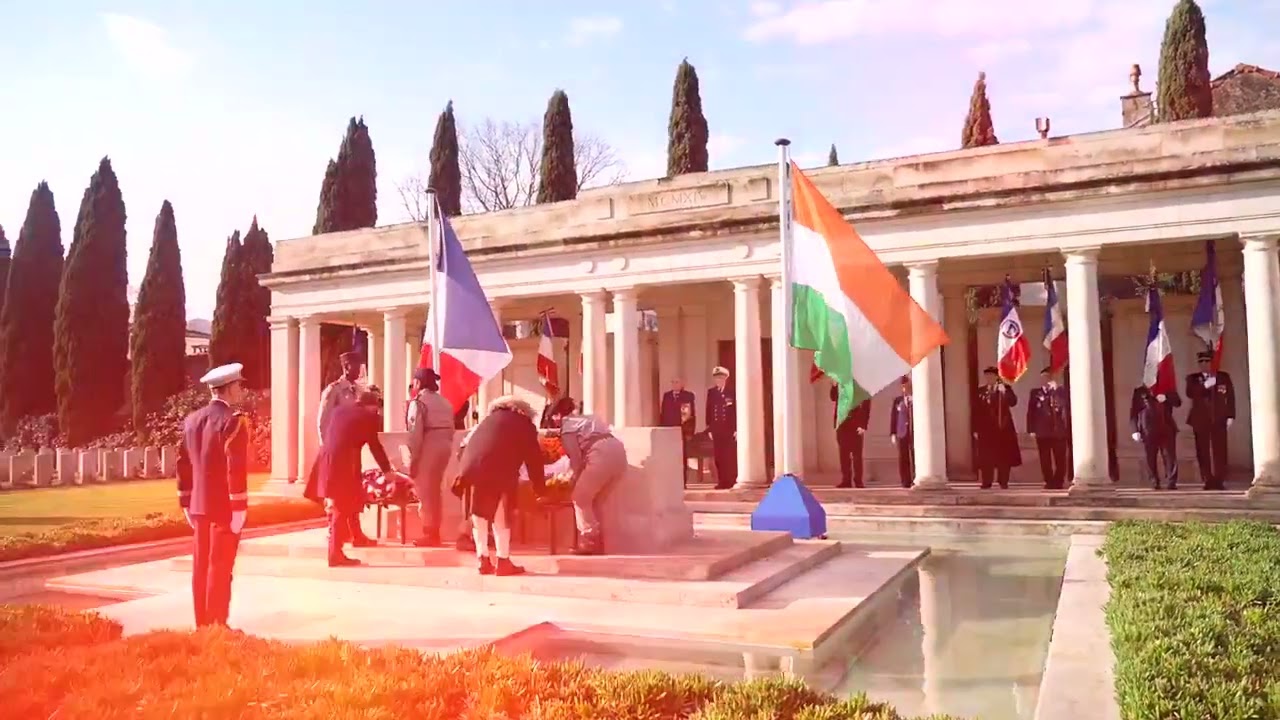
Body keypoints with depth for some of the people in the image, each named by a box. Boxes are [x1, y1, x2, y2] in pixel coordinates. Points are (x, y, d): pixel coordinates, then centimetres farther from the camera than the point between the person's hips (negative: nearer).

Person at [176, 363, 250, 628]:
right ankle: (217, 626, 3)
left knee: (201, 566, 12)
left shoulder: (191, 420, 8)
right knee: (220, 567, -2)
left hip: (199, 506, 7)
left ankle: (202, 624, 19)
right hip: (225, 507, -7)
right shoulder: (233, 421, -14)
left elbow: (184, 465, 12)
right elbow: (236, 469, -19)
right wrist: (239, 508, -15)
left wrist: (186, 504, 18)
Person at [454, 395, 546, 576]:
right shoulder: (525, 424, 19)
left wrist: (462, 476, 23)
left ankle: (484, 561, 19)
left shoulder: (488, 420, 31)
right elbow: (533, 457, 16)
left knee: (480, 514, 16)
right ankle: (502, 562, 9)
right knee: (501, 517, 8)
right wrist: (540, 487, 22)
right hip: (501, 471, -4)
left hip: (473, 468, 4)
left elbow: (468, 446, 25)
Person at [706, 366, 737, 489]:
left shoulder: (731, 393, 0)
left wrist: (736, 429, -7)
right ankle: (722, 481, 6)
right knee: (718, 456, 1)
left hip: (729, 428, -2)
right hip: (716, 429, 2)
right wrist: (709, 428, 2)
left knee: (730, 456, 0)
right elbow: (709, 411, 8)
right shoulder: (711, 392, 9)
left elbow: (736, 411, -1)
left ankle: (730, 481, 6)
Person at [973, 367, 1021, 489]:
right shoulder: (981, 391, 8)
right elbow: (976, 411, 4)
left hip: (1003, 427, -1)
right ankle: (986, 482, 4)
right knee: (986, 457, -1)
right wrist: (976, 429, -1)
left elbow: (1013, 402, -12)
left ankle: (1003, 482, 8)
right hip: (986, 428, 1)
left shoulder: (1005, 388, 4)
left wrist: (1004, 390, -22)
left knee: (1004, 456, 1)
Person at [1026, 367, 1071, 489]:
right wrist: (1031, 429, -3)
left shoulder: (1061, 391, 7)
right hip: (1042, 431, 1)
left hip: (1059, 430, -1)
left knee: (1060, 458, -1)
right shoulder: (1035, 393, 11)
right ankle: (1049, 482, 6)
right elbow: (1031, 412, 6)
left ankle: (1058, 482, 8)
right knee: (1045, 459, 0)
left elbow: (1067, 407, -8)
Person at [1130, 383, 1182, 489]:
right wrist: (1135, 430, -6)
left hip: (1167, 428, 2)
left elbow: (1178, 402, 7)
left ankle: (1171, 482, 1)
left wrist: (1166, 398, -13)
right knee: (1151, 458, 0)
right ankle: (1154, 482, 8)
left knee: (1170, 456, -3)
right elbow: (1133, 411, 2)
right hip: (1148, 430, -2)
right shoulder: (1139, 391, 7)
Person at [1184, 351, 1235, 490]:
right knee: (1203, 451, -4)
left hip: (1219, 419, 0)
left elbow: (1231, 397, 8)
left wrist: (1230, 416, 1)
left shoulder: (1224, 377, 11)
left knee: (1220, 450, -5)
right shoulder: (1193, 378, 10)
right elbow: (1190, 393, -7)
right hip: (1200, 419, 0)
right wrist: (1205, 385, -19)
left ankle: (1220, 480, -3)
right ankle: (1208, 481, -1)